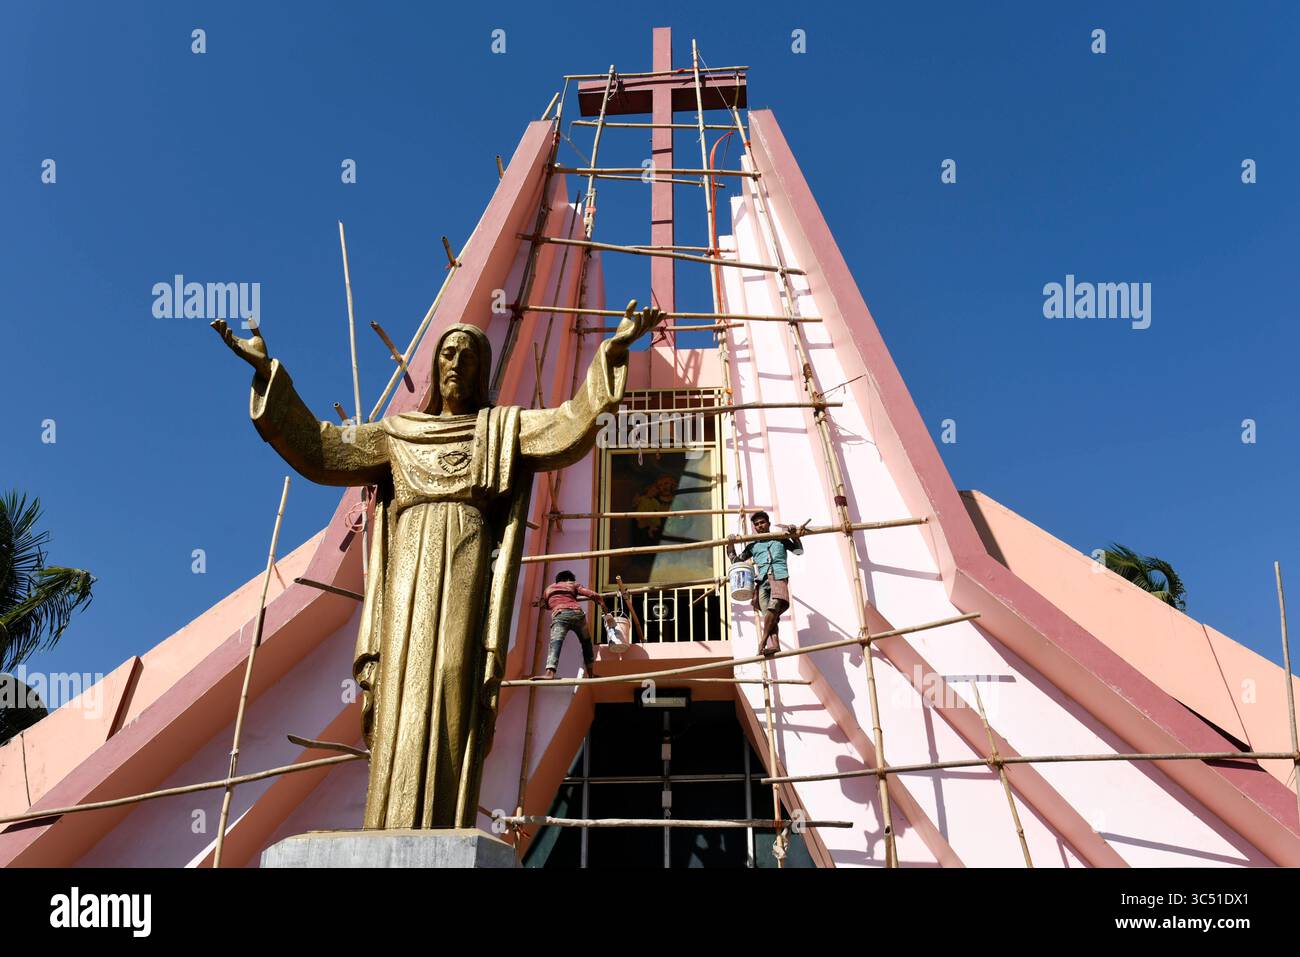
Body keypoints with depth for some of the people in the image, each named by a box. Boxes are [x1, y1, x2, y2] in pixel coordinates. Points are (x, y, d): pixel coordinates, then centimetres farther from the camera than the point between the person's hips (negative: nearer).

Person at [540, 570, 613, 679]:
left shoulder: (548, 589, 36)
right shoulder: (573, 584, 30)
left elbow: (546, 606, 54)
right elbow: (594, 595, 15)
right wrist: (607, 613, 14)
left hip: (560, 615, -1)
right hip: (576, 613, 1)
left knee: (555, 644, -20)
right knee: (586, 642, 23)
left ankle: (549, 673, -44)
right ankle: (590, 674, 23)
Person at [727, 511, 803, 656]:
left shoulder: (780, 539, 23)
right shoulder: (753, 546, 27)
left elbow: (799, 551, 19)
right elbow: (736, 561, 28)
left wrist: (795, 537, 3)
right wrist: (730, 546, 13)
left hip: (779, 578, -2)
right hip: (762, 581, 2)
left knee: (774, 606, -28)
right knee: (768, 614, -17)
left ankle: (762, 643, -30)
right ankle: (773, 644, -31)